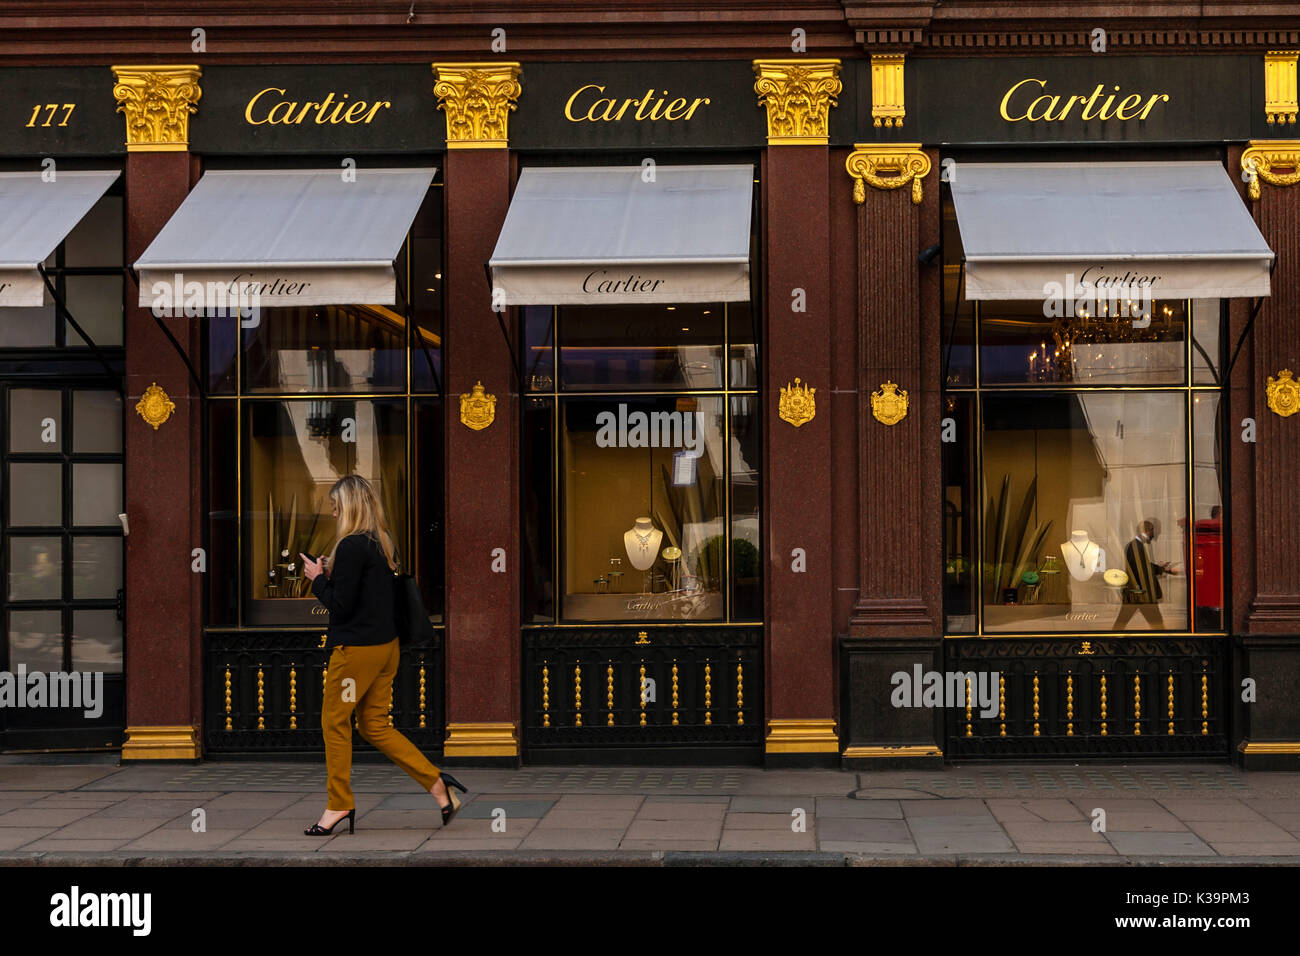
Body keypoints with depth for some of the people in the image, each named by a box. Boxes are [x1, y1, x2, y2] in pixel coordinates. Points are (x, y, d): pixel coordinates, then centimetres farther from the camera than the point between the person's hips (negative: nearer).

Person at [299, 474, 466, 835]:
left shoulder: (351, 546, -18)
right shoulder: (382, 544, 10)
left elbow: (341, 606, -19)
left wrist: (317, 578, -4)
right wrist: (332, 573, 12)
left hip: (357, 648, -9)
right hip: (386, 644, 9)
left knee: (334, 721, 7)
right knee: (374, 725, 14)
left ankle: (339, 803, 16)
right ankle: (437, 782, 7)